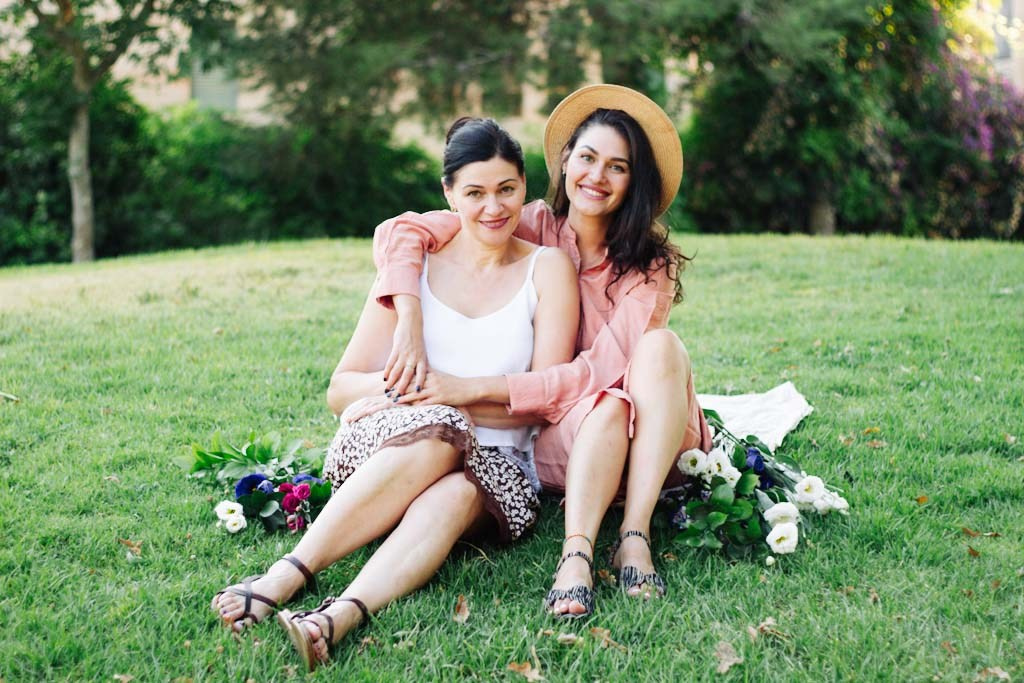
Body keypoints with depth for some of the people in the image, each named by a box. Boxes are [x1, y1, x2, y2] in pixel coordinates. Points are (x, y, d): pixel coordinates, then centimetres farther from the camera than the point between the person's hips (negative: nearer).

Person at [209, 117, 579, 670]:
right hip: (383, 449, 1)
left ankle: (338, 617, -55)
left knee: (455, 494, -36)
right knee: (438, 432, -35)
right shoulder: (415, 261, 8)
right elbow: (341, 389, 5)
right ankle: (289, 574, -42)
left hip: (496, 469, 0)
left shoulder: (546, 268, 6)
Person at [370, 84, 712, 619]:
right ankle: (575, 555, -46)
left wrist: (475, 388, -26)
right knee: (609, 408, -33)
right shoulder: (533, 229, -3)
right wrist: (409, 325, -26)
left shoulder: (649, 264, -8)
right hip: (558, 442, 0)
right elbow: (400, 231, -8)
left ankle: (635, 536, -36)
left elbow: (604, 370, -20)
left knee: (658, 346, -30)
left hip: (653, 442, 0)